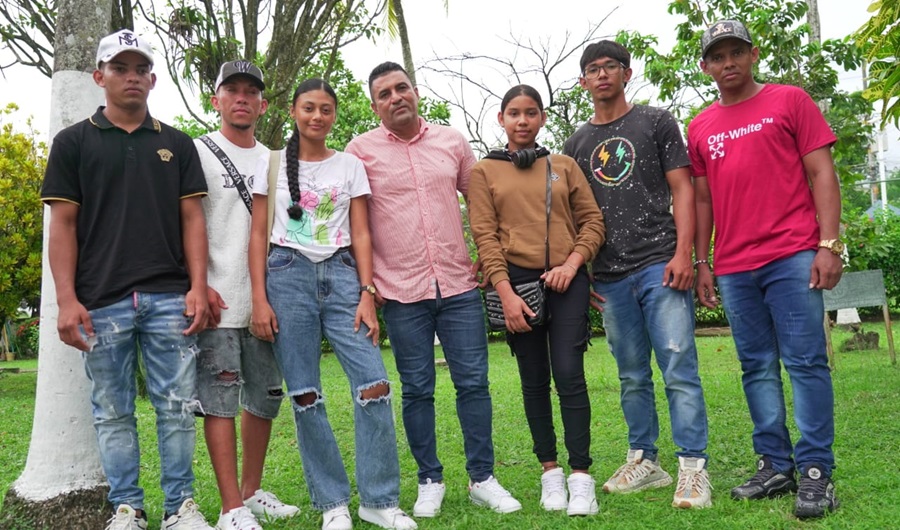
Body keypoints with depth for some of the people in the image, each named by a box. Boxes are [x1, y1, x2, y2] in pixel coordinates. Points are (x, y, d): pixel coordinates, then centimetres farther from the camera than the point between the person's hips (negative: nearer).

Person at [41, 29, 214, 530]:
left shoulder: (177, 144, 12)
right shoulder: (74, 142, 8)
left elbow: (192, 218, 8)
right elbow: (63, 224, 3)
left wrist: (198, 287, -3)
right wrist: (67, 300, -7)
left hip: (170, 298, 1)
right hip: (101, 301, -1)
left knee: (177, 407, 3)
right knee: (113, 412, 6)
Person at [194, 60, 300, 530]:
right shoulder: (198, 153, 0)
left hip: (265, 301, 6)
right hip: (218, 302, -6)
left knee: (265, 398, 12)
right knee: (220, 400, -3)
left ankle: (252, 492, 26)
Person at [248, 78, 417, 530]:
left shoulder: (350, 165, 11)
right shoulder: (272, 164, 8)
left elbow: (360, 235, 6)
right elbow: (258, 235, 6)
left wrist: (367, 295, -4)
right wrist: (259, 299, -4)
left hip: (341, 275, 1)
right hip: (288, 276, 0)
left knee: (374, 384, -11)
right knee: (305, 395, -1)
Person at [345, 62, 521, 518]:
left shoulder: (452, 141, 8)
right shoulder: (361, 150, 1)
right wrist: (365, 280, -4)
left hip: (459, 286, 2)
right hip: (400, 293, -2)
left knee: (473, 382, 3)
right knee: (417, 390, 6)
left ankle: (482, 479, 17)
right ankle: (430, 481, 22)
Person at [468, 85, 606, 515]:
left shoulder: (565, 166, 12)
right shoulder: (484, 172, 7)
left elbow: (592, 220, 9)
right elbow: (484, 235, -1)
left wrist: (573, 262, -8)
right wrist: (505, 292, -10)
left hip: (567, 281, 0)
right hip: (518, 282, 0)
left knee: (569, 374, -8)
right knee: (534, 379, 6)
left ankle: (580, 478, -2)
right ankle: (550, 472, 17)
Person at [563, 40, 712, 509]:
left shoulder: (656, 122, 7)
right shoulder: (577, 143, 15)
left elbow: (681, 189, 0)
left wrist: (682, 251, -12)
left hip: (660, 266, -3)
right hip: (610, 277, 4)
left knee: (679, 368, -7)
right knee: (632, 377, 11)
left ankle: (693, 467, -1)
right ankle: (644, 461, 22)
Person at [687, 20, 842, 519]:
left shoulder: (790, 102, 5)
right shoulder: (699, 129, 14)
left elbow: (821, 175, 0)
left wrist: (829, 244, -9)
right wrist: (702, 263, 10)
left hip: (791, 257, -4)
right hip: (734, 268, 4)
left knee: (805, 362, -3)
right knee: (757, 368, 7)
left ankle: (816, 471, 3)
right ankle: (775, 466, 16)